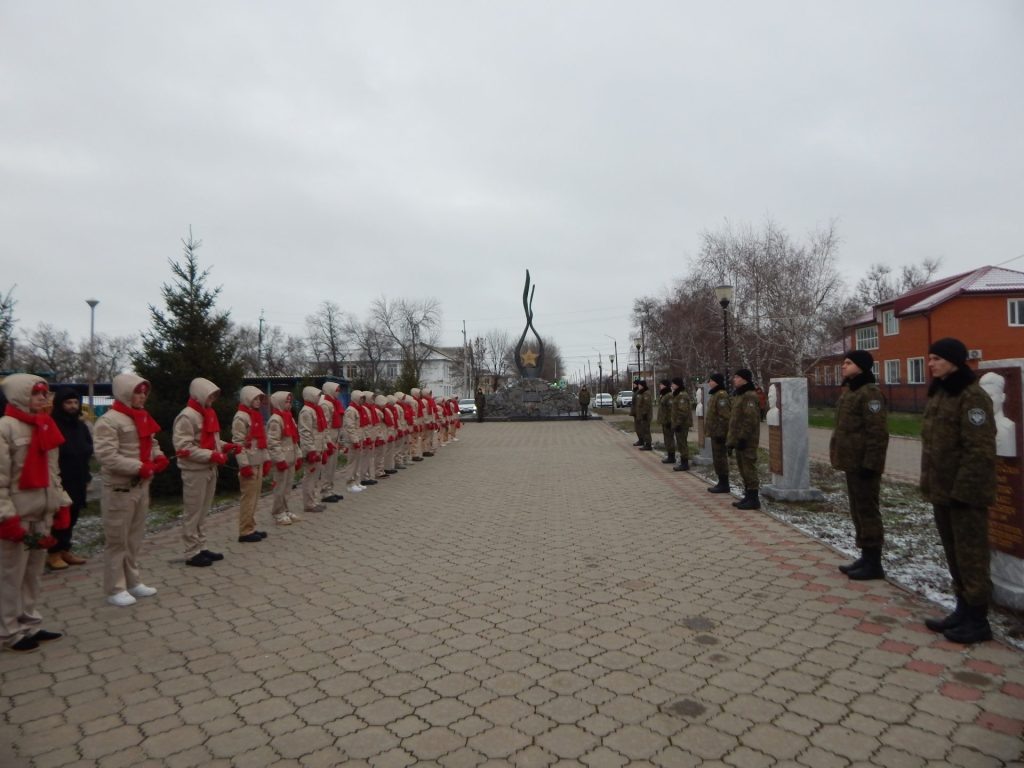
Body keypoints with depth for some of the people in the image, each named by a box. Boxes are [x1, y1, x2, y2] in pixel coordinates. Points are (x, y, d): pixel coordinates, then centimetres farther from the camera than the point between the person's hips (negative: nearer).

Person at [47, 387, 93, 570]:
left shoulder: (81, 426, 13)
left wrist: (86, 477, 16)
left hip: (77, 480, 7)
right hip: (58, 481, -7)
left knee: (72, 516, 11)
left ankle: (64, 550, 22)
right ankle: (53, 553, 9)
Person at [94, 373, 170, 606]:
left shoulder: (142, 418, 13)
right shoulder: (109, 420, -14)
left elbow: (151, 443, 22)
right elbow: (106, 456, -21)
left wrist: (159, 457, 0)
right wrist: (139, 467, -24)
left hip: (141, 486, 8)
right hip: (119, 489, -8)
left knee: (135, 538, 17)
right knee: (117, 540, 2)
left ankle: (133, 582, 28)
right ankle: (115, 589, 14)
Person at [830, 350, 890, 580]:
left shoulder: (870, 393, -16)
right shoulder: (850, 391, 15)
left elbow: (878, 433, -21)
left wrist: (870, 464, -22)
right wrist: (842, 458, 22)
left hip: (863, 465, -10)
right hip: (852, 463, 10)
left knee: (867, 511, -2)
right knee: (857, 511, 16)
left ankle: (874, 564, 7)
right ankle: (866, 557, 26)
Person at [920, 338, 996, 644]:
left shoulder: (972, 397, -16)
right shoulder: (937, 394, 12)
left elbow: (979, 450, -20)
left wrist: (963, 490, -22)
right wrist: (929, 484, 17)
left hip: (965, 493, -9)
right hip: (942, 490, 9)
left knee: (971, 555, 2)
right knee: (953, 554, 18)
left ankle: (978, 620, 14)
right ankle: (963, 609, 30)